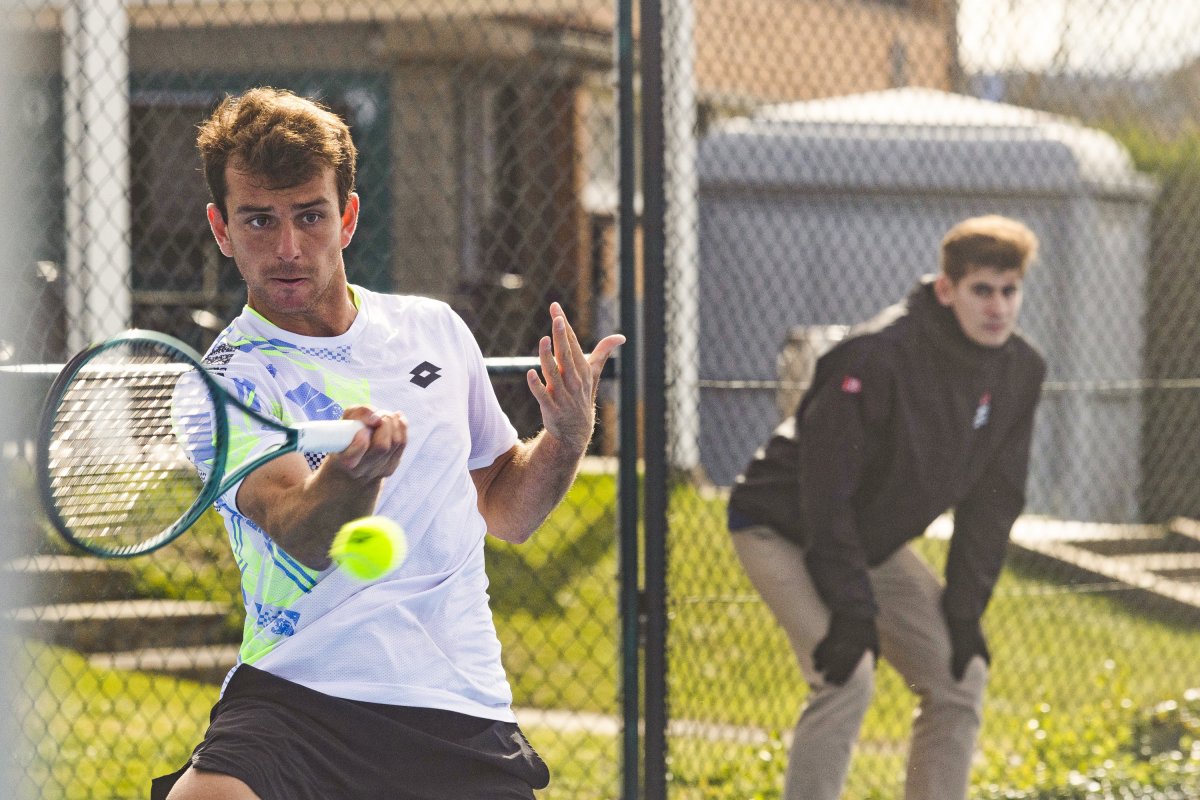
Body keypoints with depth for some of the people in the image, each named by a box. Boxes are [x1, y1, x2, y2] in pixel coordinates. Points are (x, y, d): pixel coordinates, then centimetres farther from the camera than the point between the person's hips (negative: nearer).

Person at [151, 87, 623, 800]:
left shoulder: (435, 329, 12)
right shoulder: (230, 380, -4)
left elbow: (505, 511, 24)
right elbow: (304, 539, -22)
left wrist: (569, 435, 4)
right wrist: (354, 472, -43)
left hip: (465, 714, 5)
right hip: (296, 694, -4)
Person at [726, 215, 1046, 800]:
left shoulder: (1020, 371, -9)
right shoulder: (876, 357, -31)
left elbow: (993, 500, 0)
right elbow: (827, 488, -28)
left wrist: (965, 609, -5)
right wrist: (852, 609, -29)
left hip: (879, 543, 8)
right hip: (783, 528, -7)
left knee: (960, 677, 2)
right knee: (846, 677, -24)